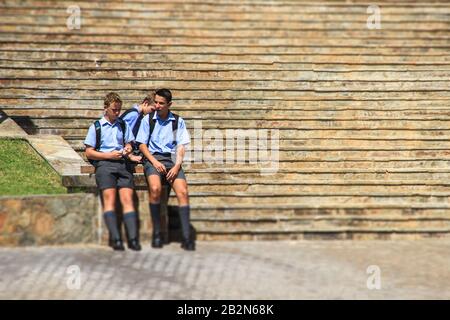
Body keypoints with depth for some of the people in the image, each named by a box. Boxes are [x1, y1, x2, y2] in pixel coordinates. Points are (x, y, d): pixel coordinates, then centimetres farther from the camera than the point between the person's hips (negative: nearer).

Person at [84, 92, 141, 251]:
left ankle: (133, 239, -27)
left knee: (127, 198, -16)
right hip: (103, 164, -2)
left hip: (122, 163, 2)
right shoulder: (96, 127, 13)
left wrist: (127, 149, 4)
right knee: (109, 198, -22)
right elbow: (89, 153, 8)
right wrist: (109, 155, -5)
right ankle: (115, 238, -31)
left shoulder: (123, 125, 23)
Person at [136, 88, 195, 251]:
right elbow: (142, 144, 7)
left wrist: (177, 165, -9)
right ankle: (156, 233, -20)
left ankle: (186, 237, -23)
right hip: (153, 158, -1)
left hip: (172, 159, 1)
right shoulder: (148, 119, 10)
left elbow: (181, 146, 8)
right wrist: (154, 162, -8)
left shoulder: (178, 121, 12)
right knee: (155, 188, -31)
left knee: (183, 192, -22)